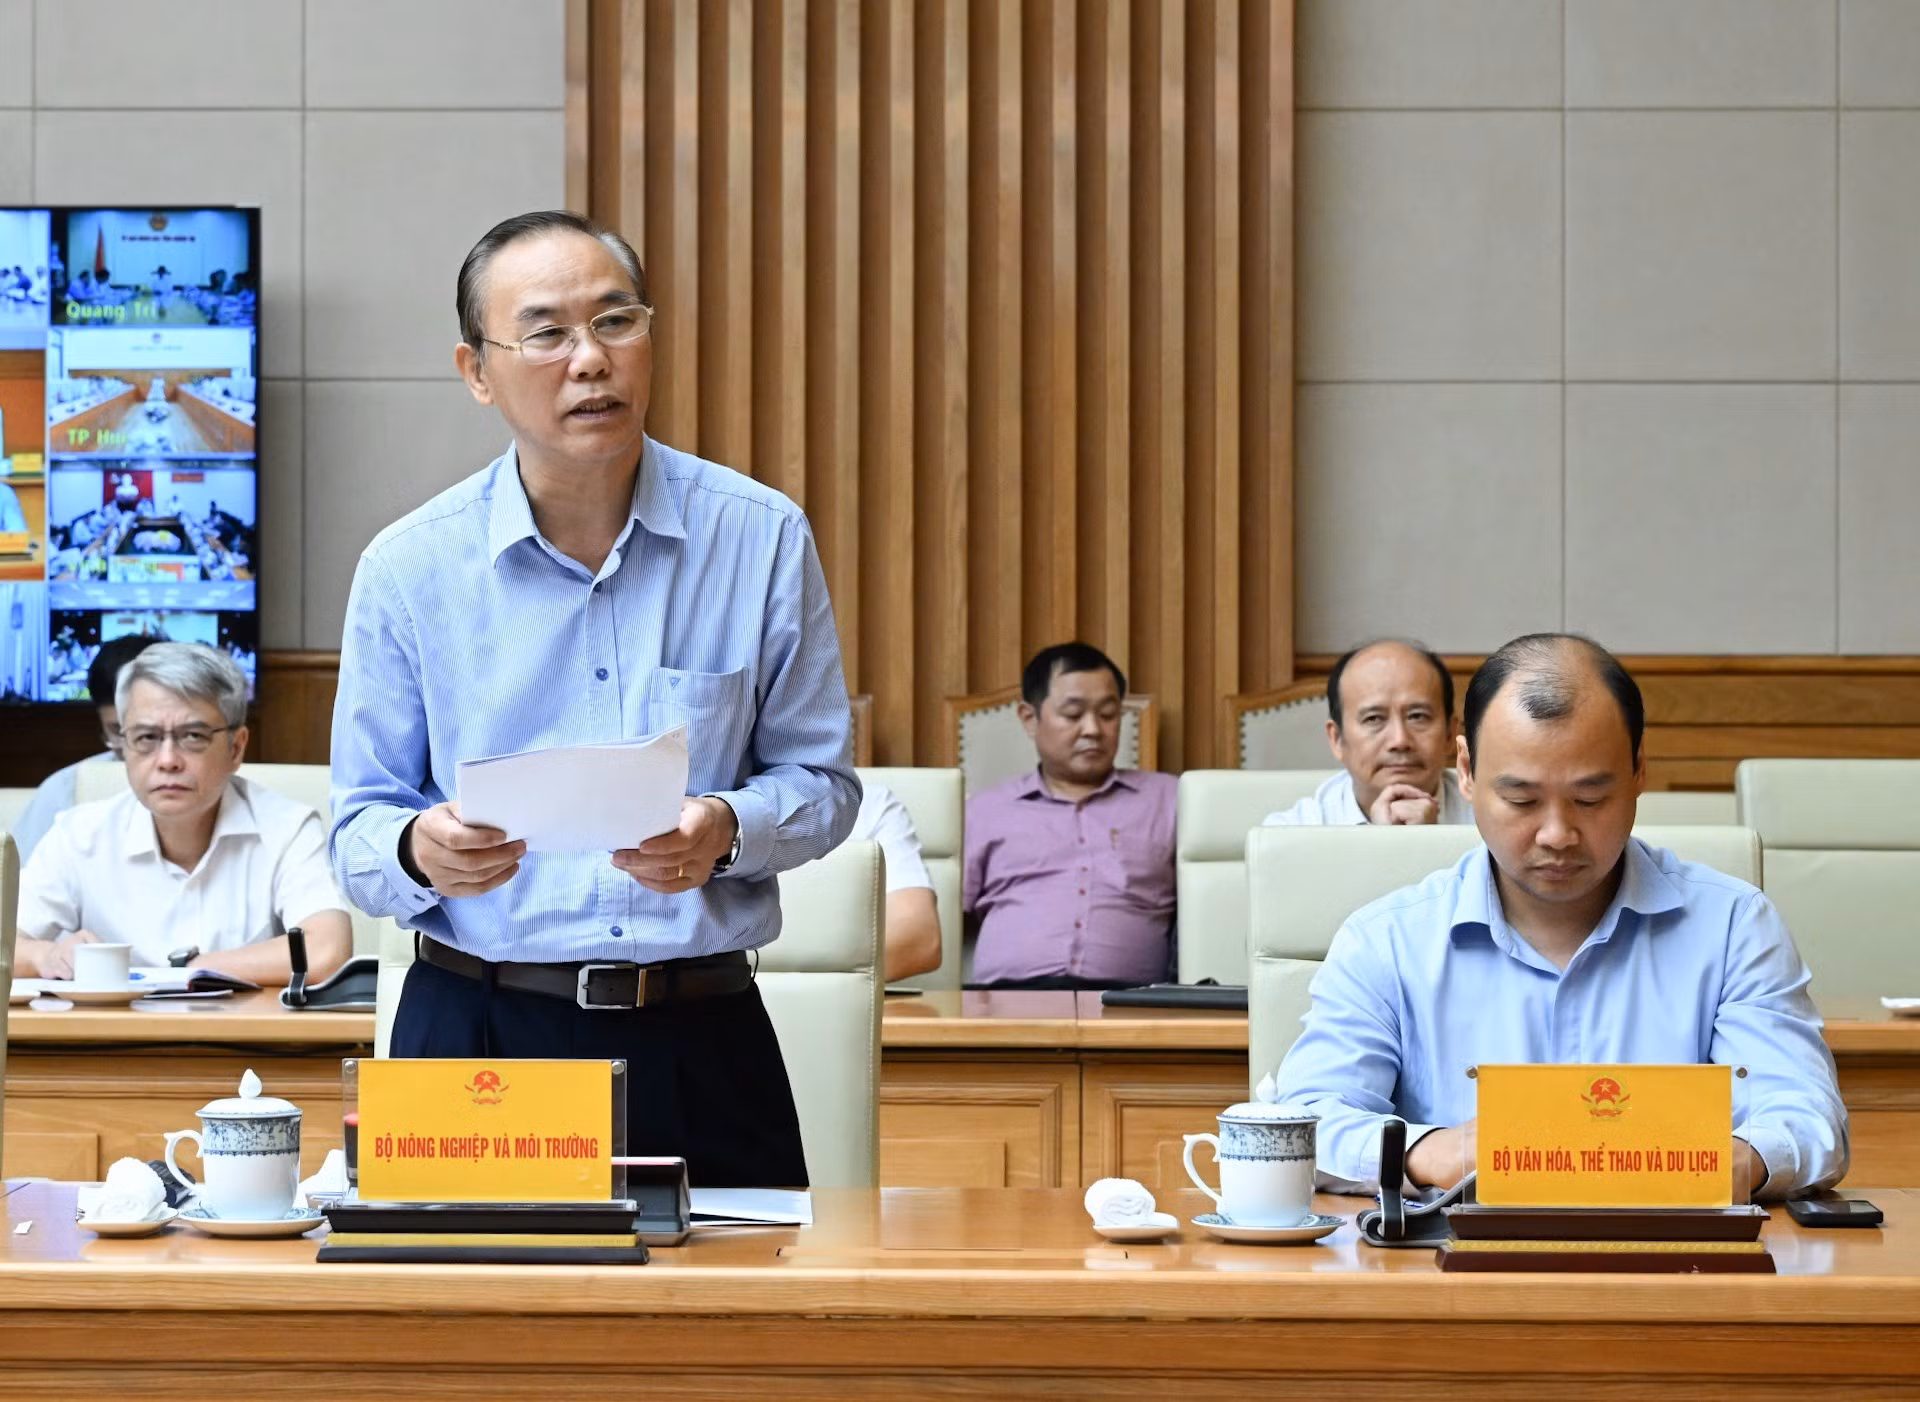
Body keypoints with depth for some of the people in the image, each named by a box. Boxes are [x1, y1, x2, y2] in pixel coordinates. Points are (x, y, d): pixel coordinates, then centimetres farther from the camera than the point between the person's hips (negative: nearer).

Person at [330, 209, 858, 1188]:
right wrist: (422, 851, -19)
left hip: (702, 1041, 1)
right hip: (478, 1030, 0)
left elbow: (821, 782, 5)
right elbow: (358, 832, 3)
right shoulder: (408, 567, 0)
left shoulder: (762, 538, 1)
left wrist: (726, 831, -16)